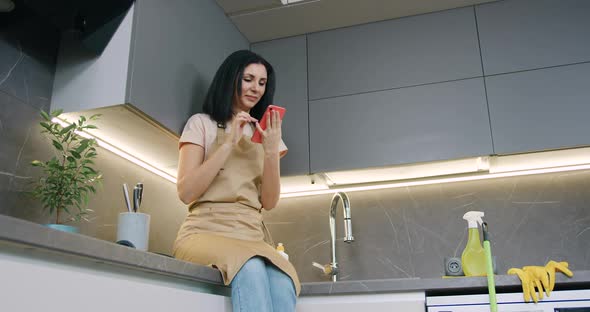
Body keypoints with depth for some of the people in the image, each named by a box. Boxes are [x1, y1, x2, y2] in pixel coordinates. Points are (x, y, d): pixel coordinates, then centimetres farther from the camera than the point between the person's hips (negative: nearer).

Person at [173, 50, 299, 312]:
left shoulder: (266, 135, 20)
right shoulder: (202, 124, 10)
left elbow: (269, 202, 8)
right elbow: (186, 192, -4)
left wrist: (271, 149, -6)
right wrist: (229, 143, -10)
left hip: (251, 236, 3)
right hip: (207, 231, -3)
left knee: (283, 287, -32)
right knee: (251, 269, -37)